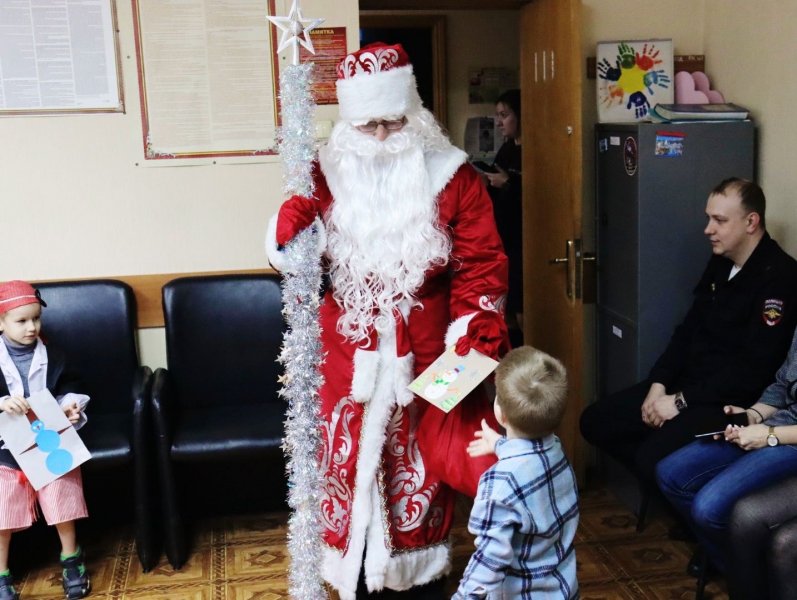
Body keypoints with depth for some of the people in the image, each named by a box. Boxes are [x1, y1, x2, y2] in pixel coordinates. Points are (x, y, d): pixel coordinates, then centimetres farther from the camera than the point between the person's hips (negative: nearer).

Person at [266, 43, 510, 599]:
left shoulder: (452, 175, -3)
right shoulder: (329, 173, 1)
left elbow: (481, 261, -5)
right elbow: (298, 261, 2)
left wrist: (478, 323, -21)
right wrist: (292, 225, -21)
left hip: (423, 355, -1)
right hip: (348, 355, 1)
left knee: (422, 463, 13)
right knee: (350, 460, 10)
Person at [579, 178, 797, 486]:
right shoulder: (720, 263, 10)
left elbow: (755, 369, -22)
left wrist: (681, 401, -20)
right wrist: (658, 385, -1)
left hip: (731, 400, -9)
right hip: (687, 383, 9)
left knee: (653, 459, -30)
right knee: (594, 421, 1)